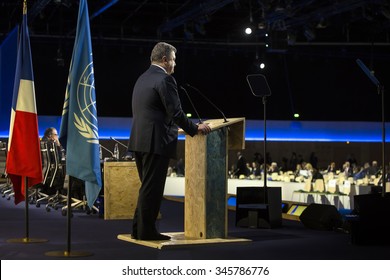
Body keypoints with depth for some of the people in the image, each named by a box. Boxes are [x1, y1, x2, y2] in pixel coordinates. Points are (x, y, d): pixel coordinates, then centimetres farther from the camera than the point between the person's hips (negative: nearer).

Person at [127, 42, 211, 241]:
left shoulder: (142, 78, 17)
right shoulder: (165, 79, -11)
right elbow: (176, 112, -16)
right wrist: (195, 129, -3)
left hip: (139, 140, 9)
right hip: (156, 141, -9)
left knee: (147, 187, 16)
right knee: (152, 188, -2)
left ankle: (139, 229, 18)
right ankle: (146, 231, 3)